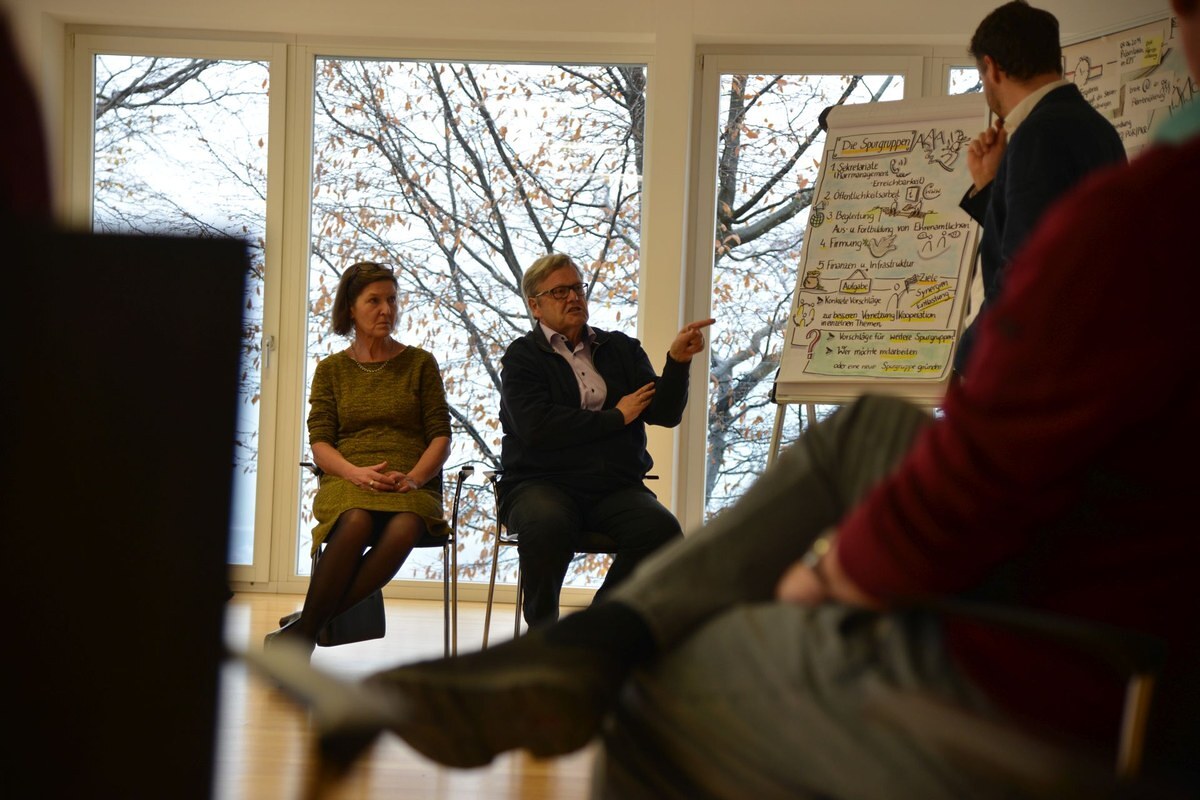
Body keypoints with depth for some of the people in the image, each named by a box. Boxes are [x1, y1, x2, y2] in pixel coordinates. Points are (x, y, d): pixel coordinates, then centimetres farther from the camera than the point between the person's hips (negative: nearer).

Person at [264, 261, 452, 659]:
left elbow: (440, 436, 9)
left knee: (404, 527, -37)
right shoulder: (331, 369, 16)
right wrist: (356, 473, -14)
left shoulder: (420, 364, 15)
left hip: (411, 486, 0)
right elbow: (319, 442, 7)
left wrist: (413, 477, -11)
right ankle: (305, 633, -32)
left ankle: (305, 625, -33)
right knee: (356, 521, -38)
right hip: (346, 483, 0)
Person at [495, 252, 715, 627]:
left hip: (616, 487, 3)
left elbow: (666, 413, 10)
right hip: (543, 483, -3)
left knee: (661, 529, -29)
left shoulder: (621, 349, 20)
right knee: (546, 526, -38)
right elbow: (535, 427, -11)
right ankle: (541, 631, -12)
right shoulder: (522, 357, 7)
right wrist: (617, 417, -4)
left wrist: (678, 361, -9)